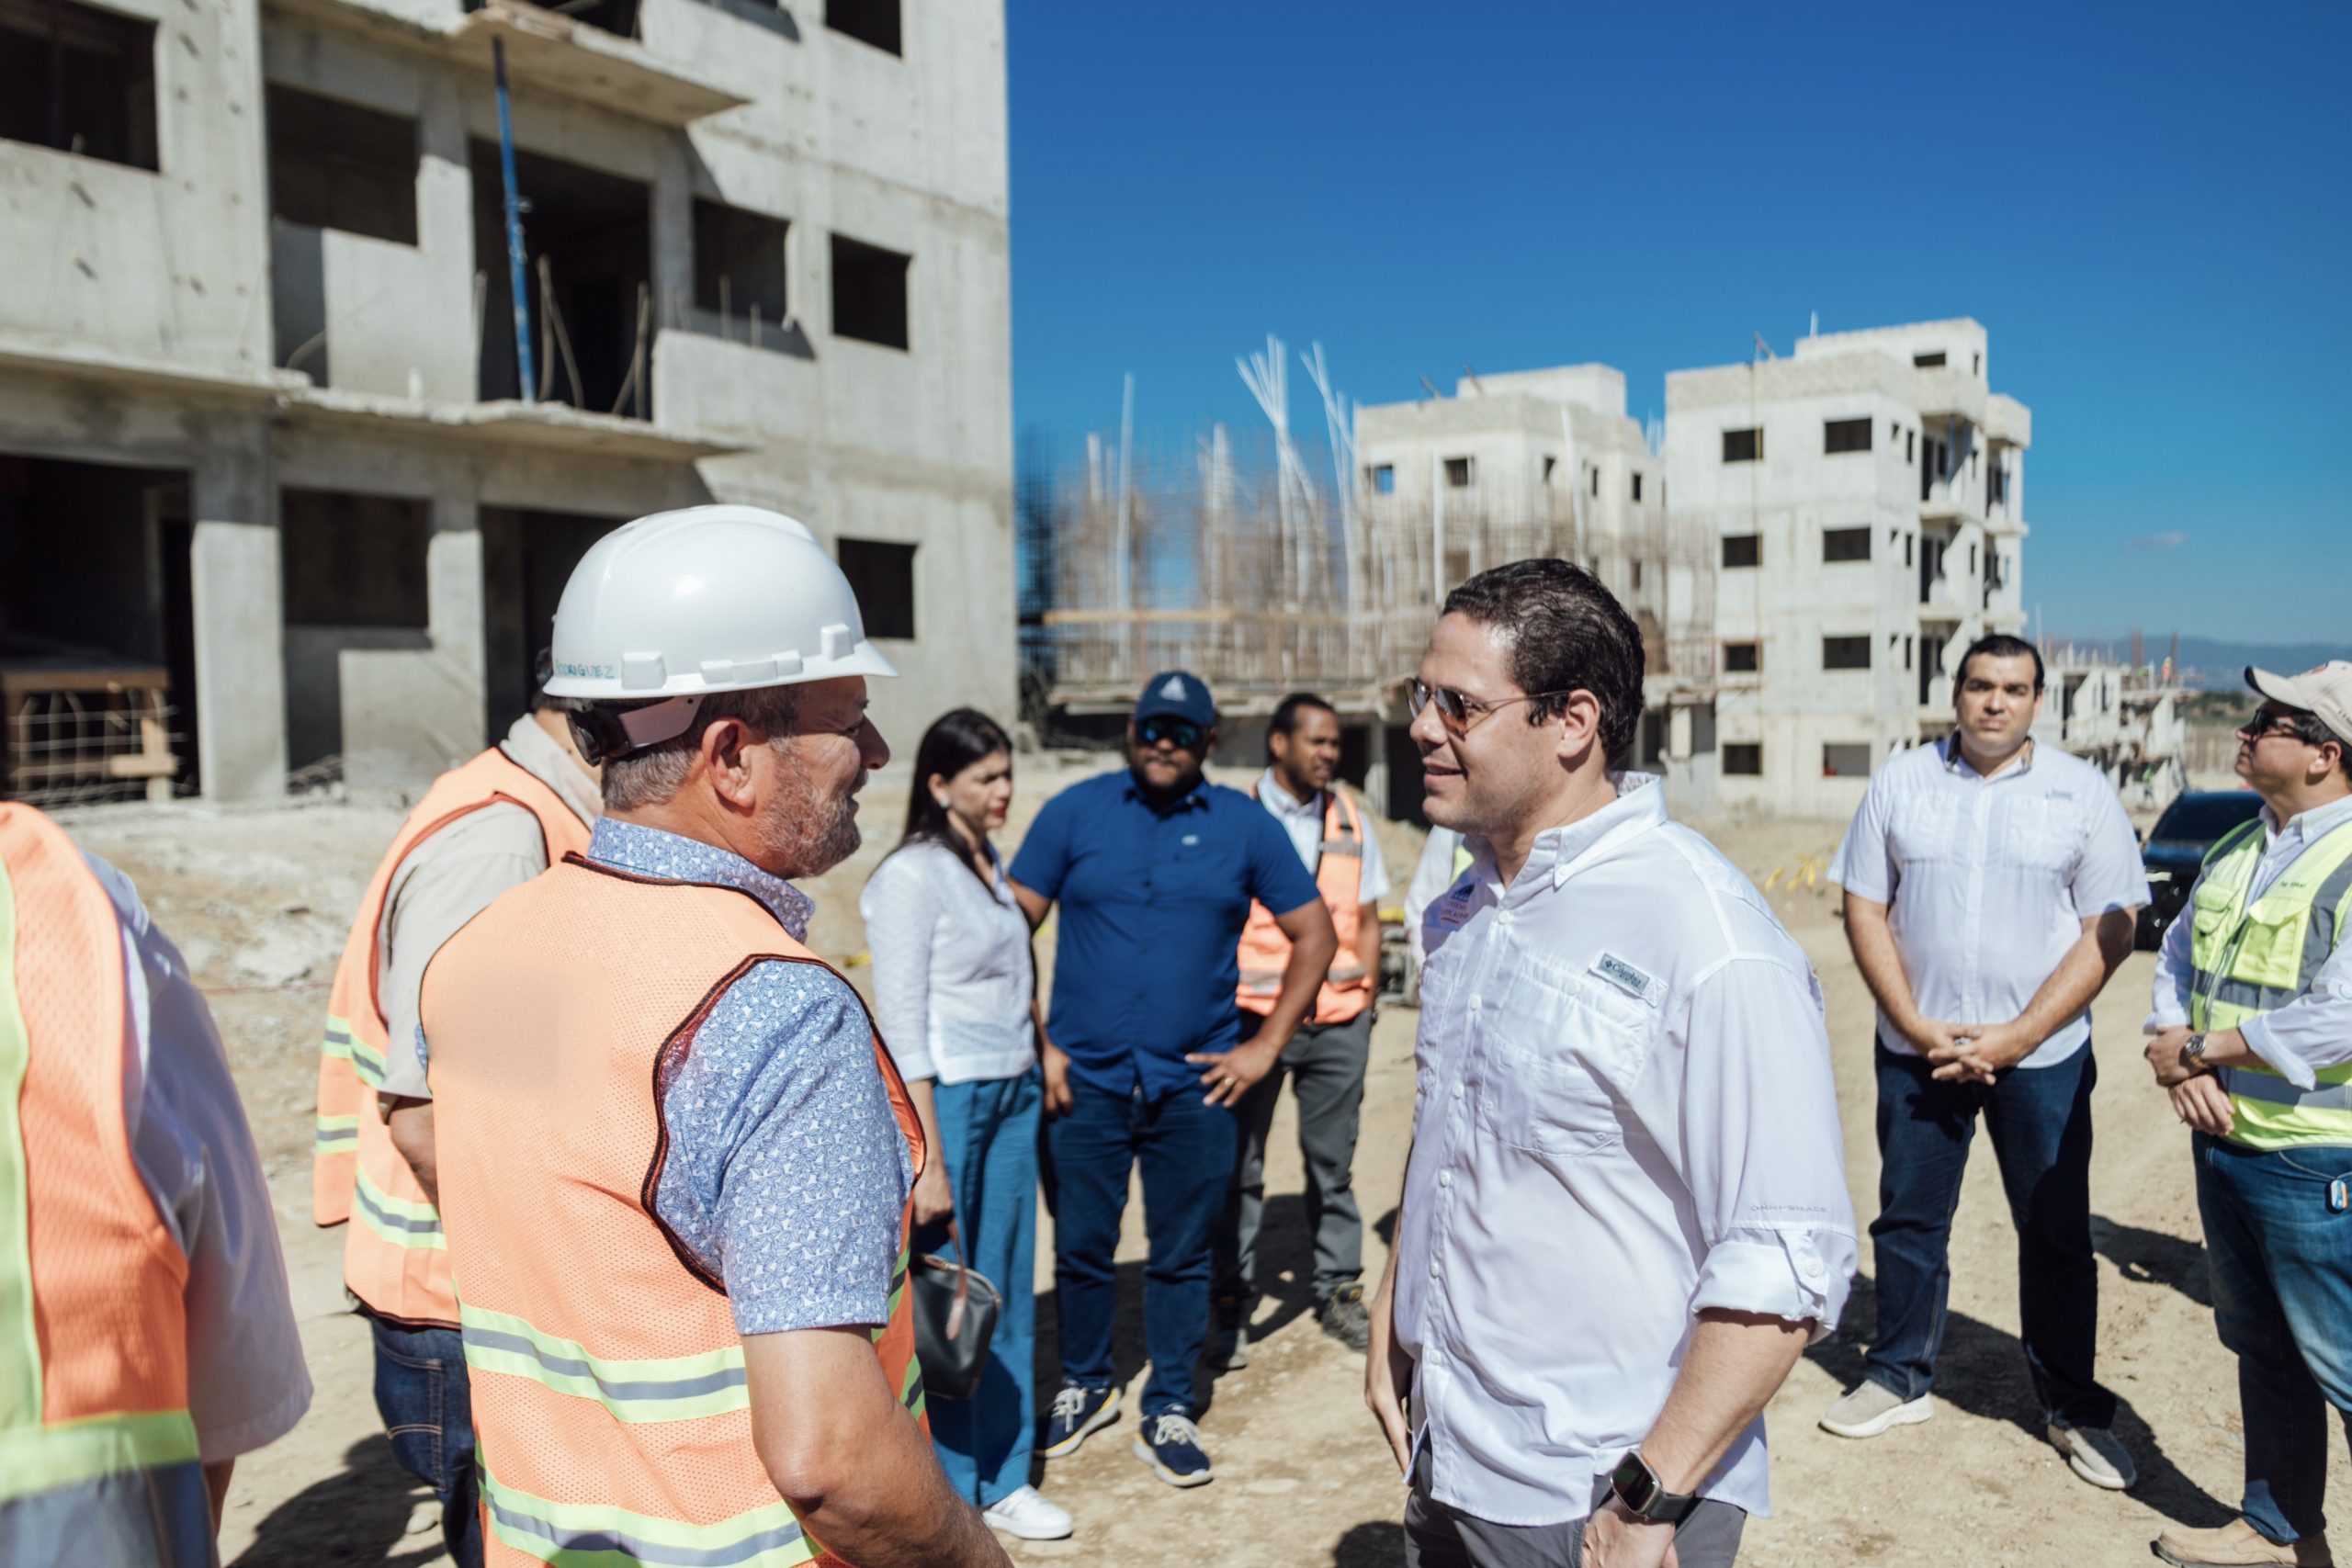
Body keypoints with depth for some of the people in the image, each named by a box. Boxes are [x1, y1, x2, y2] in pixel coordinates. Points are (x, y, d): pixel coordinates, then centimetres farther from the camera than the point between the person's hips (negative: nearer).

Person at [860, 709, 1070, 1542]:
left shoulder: (992, 865, 11)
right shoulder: (911, 875, -12)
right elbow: (900, 1024, -15)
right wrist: (928, 1162, -16)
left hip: (1015, 1094, 7)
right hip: (949, 1096, -7)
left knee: (1007, 1293, 12)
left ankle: (1001, 1475, 26)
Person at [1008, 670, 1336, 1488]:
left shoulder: (1245, 825, 2)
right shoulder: (1075, 811, 1)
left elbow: (1315, 935, 6)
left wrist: (1267, 1044, 0)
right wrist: (1033, 1043, -5)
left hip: (1193, 1085, 0)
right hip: (1083, 1082, 0)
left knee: (1182, 1257, 9)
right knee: (1081, 1247, 12)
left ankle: (1168, 1412, 26)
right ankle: (1086, 1386, 34)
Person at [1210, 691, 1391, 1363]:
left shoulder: (1350, 820, 11)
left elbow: (1366, 918, 16)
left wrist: (1366, 997, 8)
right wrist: (1219, 1008, -3)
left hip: (1337, 1018, 3)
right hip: (1255, 1014, -3)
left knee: (1333, 1162, 10)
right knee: (1240, 1165, 3)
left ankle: (1339, 1289, 23)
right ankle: (1233, 1303, 14)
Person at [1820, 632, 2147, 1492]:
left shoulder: (2082, 792, -1)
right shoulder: (1900, 782, 2)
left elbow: (2110, 931, -4)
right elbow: (1865, 910, 2)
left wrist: (2015, 1037, -12)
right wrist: (1917, 1026, -8)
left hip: (2042, 1053, -1)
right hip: (1917, 1049, 1)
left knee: (2056, 1232, 7)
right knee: (1908, 1219, 10)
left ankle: (2072, 1408, 24)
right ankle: (1898, 1379, 27)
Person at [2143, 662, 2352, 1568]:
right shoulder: (2236, 851, 10)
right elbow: (2177, 959, 13)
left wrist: (2201, 1048, -14)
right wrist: (2182, 1069, -4)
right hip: (2223, 1142, 8)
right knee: (2263, 1349, 20)